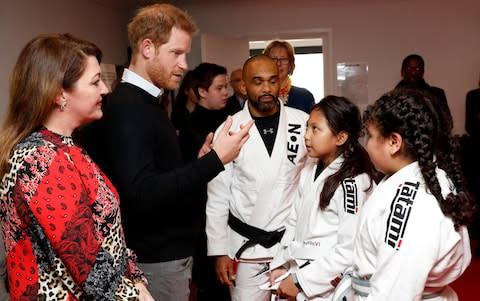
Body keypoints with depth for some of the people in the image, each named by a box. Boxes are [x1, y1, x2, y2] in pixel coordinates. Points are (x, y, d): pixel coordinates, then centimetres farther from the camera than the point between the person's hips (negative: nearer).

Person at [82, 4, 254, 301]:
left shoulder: (146, 102, 10)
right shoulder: (126, 107, -19)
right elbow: (142, 194, -27)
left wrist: (197, 162, 0)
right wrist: (215, 159, -27)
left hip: (171, 251, 9)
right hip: (155, 259, -9)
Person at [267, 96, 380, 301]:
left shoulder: (352, 182, -20)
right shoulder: (309, 172, 4)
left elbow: (350, 251, -22)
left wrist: (301, 281, -18)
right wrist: (280, 265, -1)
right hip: (298, 279, 7)